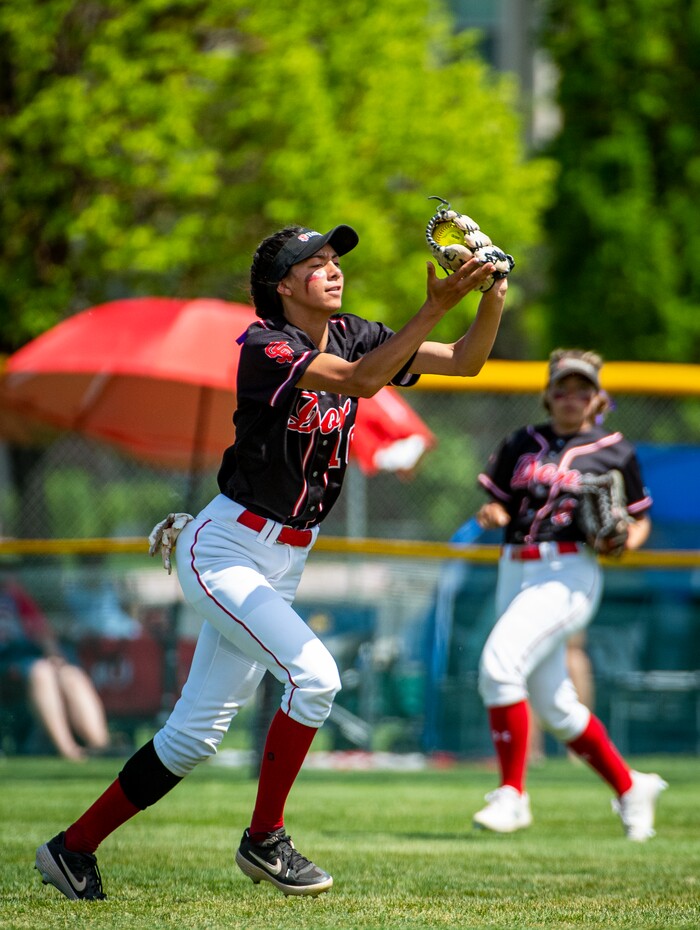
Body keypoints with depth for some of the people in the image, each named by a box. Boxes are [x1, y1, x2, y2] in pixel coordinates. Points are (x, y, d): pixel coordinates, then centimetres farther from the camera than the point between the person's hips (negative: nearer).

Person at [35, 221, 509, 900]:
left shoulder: (351, 335, 4)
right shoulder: (265, 346, -18)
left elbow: (465, 361, -1)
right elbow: (360, 381, -33)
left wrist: (492, 299, -19)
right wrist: (435, 308, -40)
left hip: (283, 563, 8)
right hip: (224, 551, -8)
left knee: (197, 731, 7)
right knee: (313, 674, -23)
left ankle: (73, 849, 16)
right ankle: (264, 840, -7)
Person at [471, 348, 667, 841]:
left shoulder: (615, 452, 4)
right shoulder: (522, 443, 15)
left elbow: (641, 519, 11)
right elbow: (497, 504, 17)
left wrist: (627, 539, -10)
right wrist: (491, 515, -6)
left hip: (569, 573, -6)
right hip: (516, 573, 6)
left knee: (500, 662, -25)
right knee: (553, 705, 9)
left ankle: (512, 795, -20)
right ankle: (630, 787, 27)